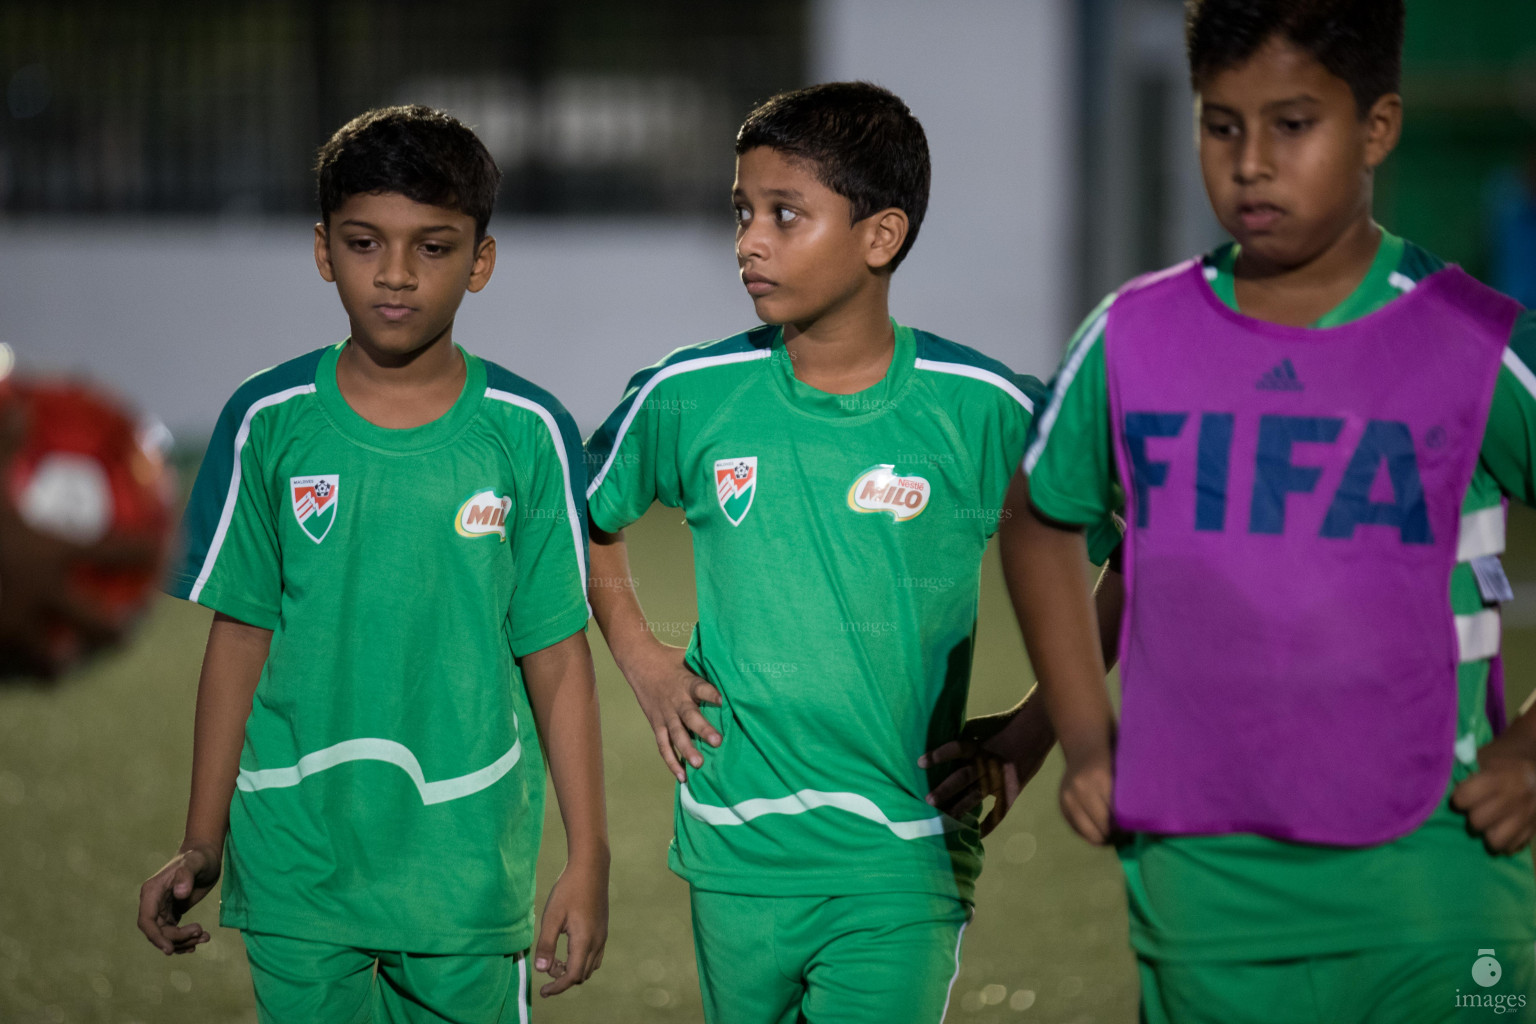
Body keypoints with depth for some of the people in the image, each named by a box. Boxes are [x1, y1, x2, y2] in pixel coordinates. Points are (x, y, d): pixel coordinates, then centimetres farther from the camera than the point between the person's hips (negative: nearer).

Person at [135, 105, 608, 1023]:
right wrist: (202, 845, 5)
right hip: (297, 867, 0)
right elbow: (242, 638, 5)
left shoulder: (528, 433, -3)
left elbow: (558, 657, 1)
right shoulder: (270, 424, -1)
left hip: (469, 869, 0)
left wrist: (589, 859, 1)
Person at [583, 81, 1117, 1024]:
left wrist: (1034, 730, -2)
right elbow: (593, 524, 20)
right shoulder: (688, 398, -1)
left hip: (901, 864, -3)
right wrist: (643, 661, 9)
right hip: (737, 850, 3)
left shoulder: (981, 409, -8)